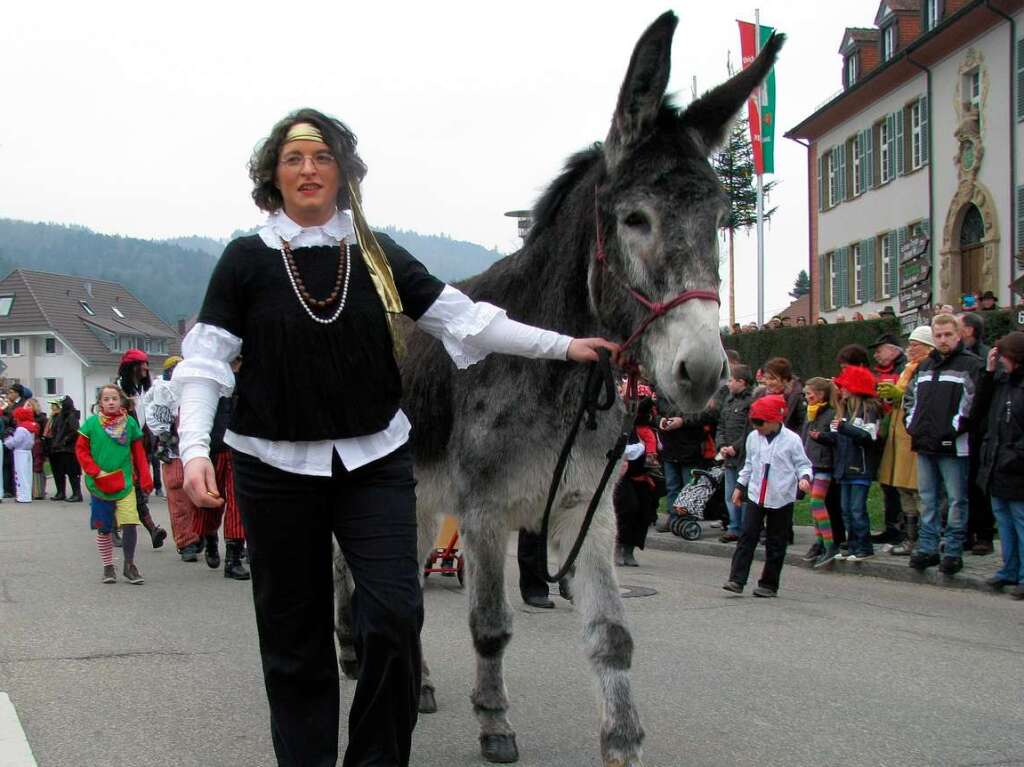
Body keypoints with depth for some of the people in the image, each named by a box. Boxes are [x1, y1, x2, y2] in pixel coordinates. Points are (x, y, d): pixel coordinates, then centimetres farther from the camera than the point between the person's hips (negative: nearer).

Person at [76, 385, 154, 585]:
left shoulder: (130, 423, 1)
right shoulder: (91, 423, -3)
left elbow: (139, 453, 6)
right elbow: (81, 450, 0)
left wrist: (145, 479, 2)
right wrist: (95, 472, -10)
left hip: (125, 484, 0)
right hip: (99, 486, 0)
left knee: (130, 523, -11)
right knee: (103, 529, 8)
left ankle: (129, 565, 4)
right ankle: (108, 567, 22)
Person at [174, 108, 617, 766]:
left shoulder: (379, 256, 5)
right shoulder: (247, 259, -1)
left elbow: (464, 319, 3)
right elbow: (206, 361, -3)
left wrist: (563, 346, -3)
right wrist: (195, 448, -17)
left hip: (374, 462, 1)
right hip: (276, 469, -1)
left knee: (395, 614, -10)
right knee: (294, 634, 7)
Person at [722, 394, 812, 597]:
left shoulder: (791, 440, -7)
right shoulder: (753, 437, 7)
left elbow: (802, 464, -2)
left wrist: (804, 477, -21)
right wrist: (740, 486, 19)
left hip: (781, 499, -3)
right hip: (755, 496, 3)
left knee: (776, 543, 5)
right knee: (747, 537, -4)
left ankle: (769, 584, 13)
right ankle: (737, 580, -6)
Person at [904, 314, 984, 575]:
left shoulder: (971, 365, -6)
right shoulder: (925, 366, 17)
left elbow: (975, 401, -14)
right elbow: (910, 396, 26)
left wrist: (956, 426, -16)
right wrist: (912, 423, 12)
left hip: (953, 446, -7)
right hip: (925, 445, 7)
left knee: (957, 500, -1)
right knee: (927, 500, 11)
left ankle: (953, 551, 4)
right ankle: (927, 548, 18)